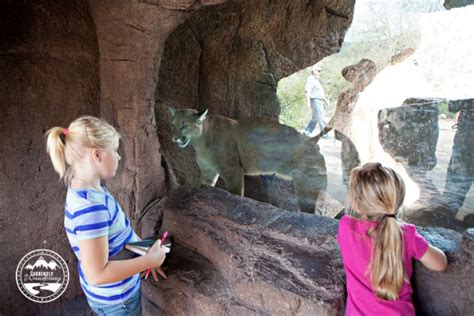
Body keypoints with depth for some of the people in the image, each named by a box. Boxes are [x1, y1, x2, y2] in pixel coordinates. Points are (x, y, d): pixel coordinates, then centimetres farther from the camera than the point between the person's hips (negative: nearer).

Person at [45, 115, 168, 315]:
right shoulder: (90, 206, -33)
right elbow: (98, 274, -31)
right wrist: (149, 260, -23)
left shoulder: (89, 189, -5)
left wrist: (145, 252, 4)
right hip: (115, 299, -8)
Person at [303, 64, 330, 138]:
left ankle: (306, 132, 13)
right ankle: (324, 134, -2)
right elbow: (307, 91, -21)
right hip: (315, 101, -10)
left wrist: (325, 100, 24)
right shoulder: (310, 80, -13)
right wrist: (308, 103, -27)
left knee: (315, 119, 11)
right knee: (320, 119, -7)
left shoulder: (315, 80, 19)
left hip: (318, 101, 10)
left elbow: (320, 92, 26)